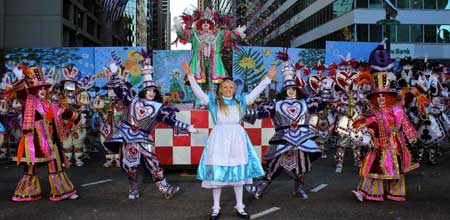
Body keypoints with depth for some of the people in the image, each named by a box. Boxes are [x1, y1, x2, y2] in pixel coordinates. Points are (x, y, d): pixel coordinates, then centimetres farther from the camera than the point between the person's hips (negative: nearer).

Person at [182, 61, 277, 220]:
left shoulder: (240, 101, 10)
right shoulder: (214, 101, 4)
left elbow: (256, 92, 9)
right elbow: (198, 92, -5)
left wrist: (268, 78, 5)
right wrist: (190, 75, -14)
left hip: (237, 138, 2)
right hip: (219, 139, -2)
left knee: (238, 172, 7)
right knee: (217, 173, -1)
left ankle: (239, 207, 18)